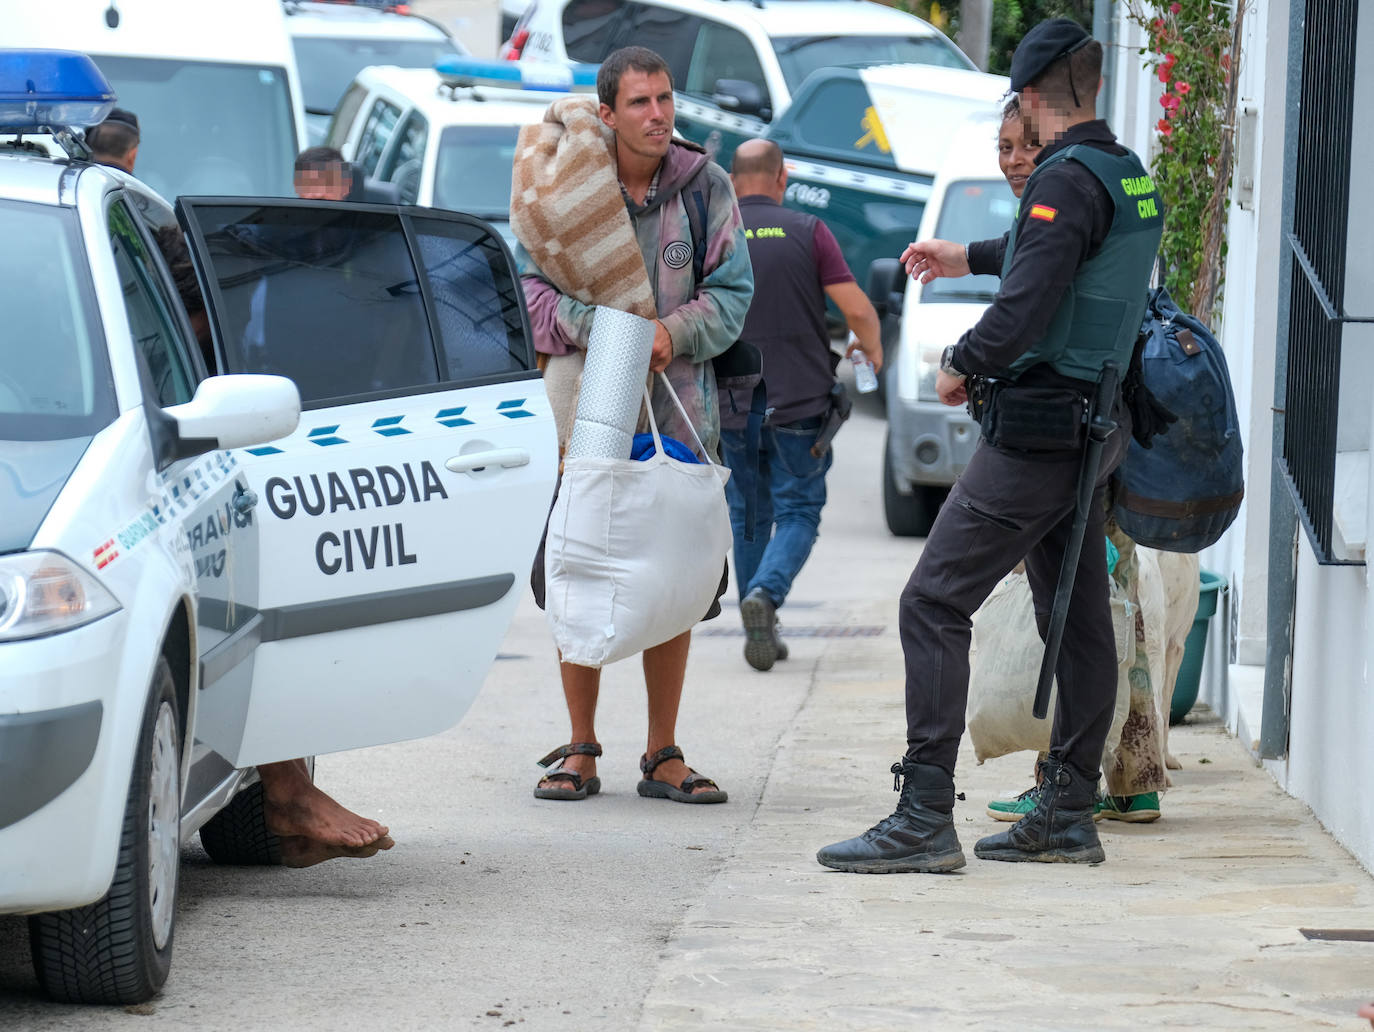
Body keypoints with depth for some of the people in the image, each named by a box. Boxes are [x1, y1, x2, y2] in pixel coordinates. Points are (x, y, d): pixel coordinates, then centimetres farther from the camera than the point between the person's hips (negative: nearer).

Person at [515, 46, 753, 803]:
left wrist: (673, 332, -18)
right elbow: (531, 284, -5)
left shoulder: (704, 186, 0)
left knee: (674, 586, 4)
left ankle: (662, 755, 13)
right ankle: (581, 749, 12)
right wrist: (602, 331, -20)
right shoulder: (568, 181, -3)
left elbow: (731, 292, 0)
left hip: (679, 408, 1)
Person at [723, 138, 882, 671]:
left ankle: (759, 630, 15)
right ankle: (765, 593, -21)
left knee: (749, 517, 14)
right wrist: (871, 347, 13)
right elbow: (856, 308, -8)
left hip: (730, 403, 2)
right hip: (799, 400, -2)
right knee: (798, 511, 5)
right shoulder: (807, 231, -4)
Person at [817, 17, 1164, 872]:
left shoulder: (1067, 180, -17)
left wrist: (961, 367, -7)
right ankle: (1068, 816, 18)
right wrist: (970, 257, 48)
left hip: (1035, 434, -10)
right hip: (1092, 430, 10)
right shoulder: (1131, 178, 12)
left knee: (934, 606, -9)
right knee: (1079, 618, 13)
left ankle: (925, 820, -13)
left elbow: (1025, 310, -26)